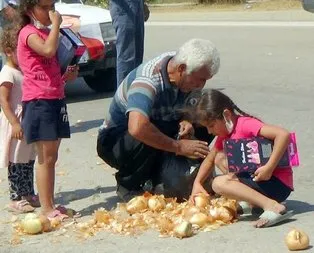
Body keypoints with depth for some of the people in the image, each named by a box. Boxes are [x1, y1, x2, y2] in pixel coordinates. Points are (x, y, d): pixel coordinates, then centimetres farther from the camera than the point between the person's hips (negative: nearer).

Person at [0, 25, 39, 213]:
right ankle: (16, 199, 0)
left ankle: (29, 195, 22)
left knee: (28, 161, 14)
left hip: (28, 122, 9)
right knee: (16, 162, -4)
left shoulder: (24, 71, 12)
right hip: (15, 123, -9)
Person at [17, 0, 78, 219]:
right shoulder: (29, 33, -10)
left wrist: (68, 76, 8)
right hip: (39, 101, -9)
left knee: (51, 158, 12)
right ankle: (46, 209, -2)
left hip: (56, 99, 9)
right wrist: (56, 24, -20)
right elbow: (48, 50, -31)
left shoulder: (47, 32, 18)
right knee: (46, 158, -7)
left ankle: (51, 205, 19)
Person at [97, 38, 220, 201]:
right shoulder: (148, 81, -33)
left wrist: (186, 121, -16)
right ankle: (128, 185, -10)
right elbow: (137, 128, -49)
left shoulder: (185, 76, -10)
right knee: (147, 140, -39)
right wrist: (178, 147, -39)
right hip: (114, 141, -7)